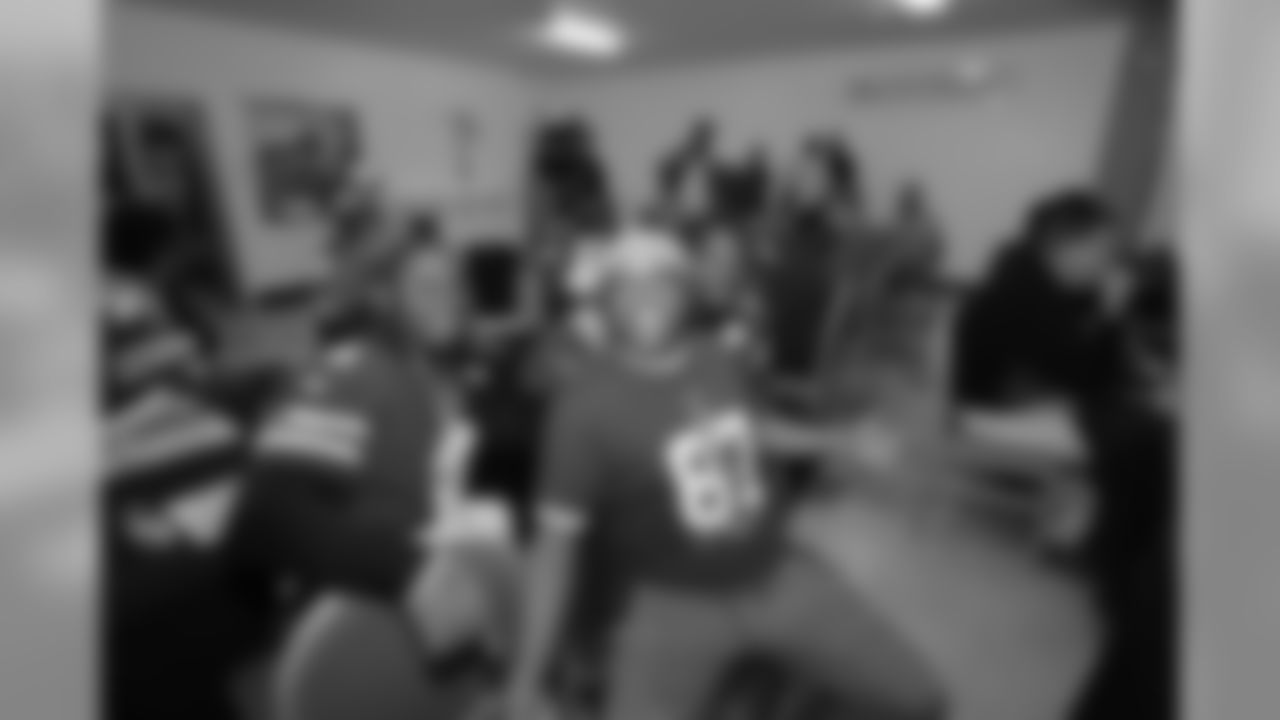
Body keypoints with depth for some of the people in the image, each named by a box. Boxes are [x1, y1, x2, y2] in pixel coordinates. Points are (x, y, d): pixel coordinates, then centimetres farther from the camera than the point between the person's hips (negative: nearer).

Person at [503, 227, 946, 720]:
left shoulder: (713, 363, -4)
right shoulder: (588, 406, -19)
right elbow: (556, 540, -15)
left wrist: (838, 441, 29)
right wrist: (526, 679, -15)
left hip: (776, 575, 5)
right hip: (674, 601, -5)